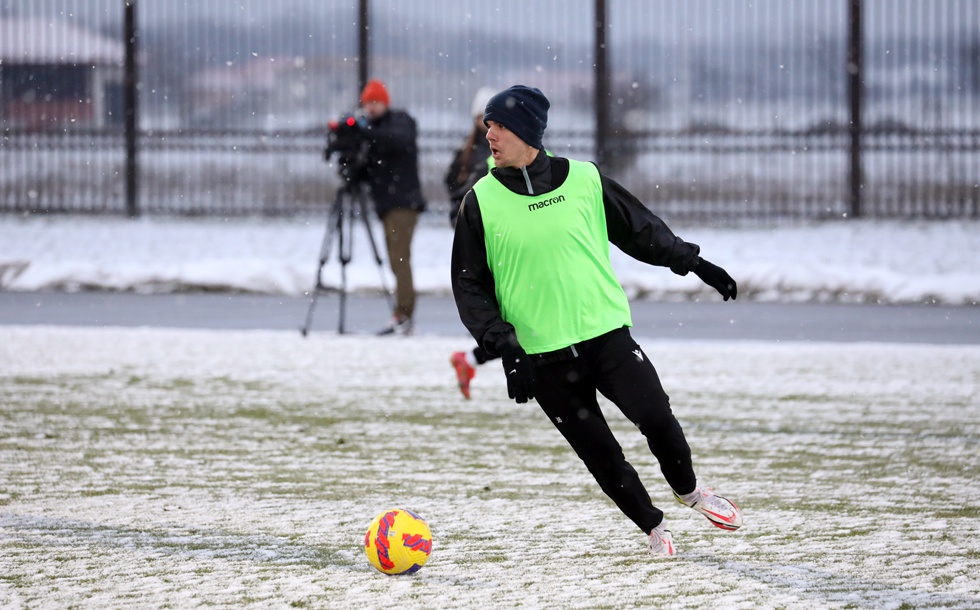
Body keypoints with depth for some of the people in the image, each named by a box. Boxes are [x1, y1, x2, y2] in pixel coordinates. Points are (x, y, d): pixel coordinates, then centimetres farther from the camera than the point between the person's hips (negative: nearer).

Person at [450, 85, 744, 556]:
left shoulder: (584, 180, 1)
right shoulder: (481, 202, -1)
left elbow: (639, 229, 16)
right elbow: (470, 286, 2)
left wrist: (693, 262, 15)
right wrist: (504, 345, -9)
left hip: (607, 334, 0)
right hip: (543, 355, 0)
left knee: (655, 416, -12)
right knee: (599, 454, 1)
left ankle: (688, 490, 17)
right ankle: (652, 527, 23)